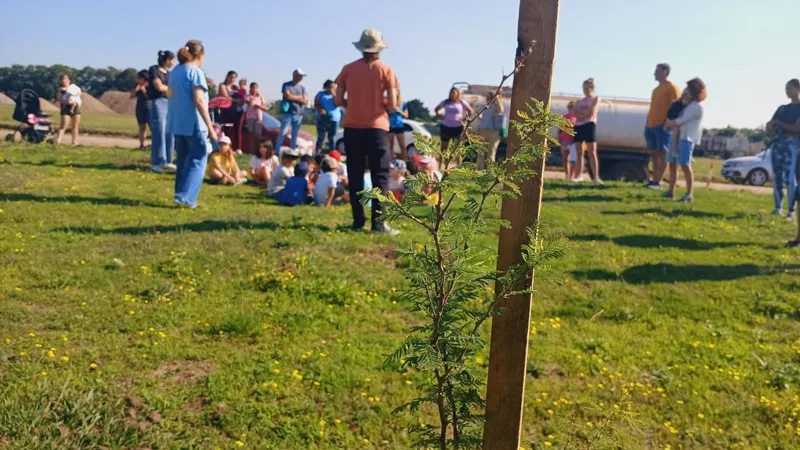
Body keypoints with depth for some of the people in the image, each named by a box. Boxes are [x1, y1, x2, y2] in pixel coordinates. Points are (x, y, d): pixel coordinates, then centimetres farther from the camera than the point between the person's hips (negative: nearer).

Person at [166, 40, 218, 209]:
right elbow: (198, 101, -18)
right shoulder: (196, 72, -10)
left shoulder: (175, 71, 13)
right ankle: (185, 196, -8)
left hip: (177, 124, 8)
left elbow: (172, 96, 18)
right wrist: (210, 127, -18)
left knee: (183, 161, 15)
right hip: (193, 124, -8)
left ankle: (181, 195, 16)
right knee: (197, 161, 0)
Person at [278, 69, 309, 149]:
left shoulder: (302, 87, 12)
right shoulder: (286, 85, 1)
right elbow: (288, 96, -14)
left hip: (298, 114, 4)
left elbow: (305, 101, 3)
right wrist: (300, 97, -2)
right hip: (287, 113, -4)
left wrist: (293, 97, -6)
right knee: (283, 133, -5)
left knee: (295, 135, 7)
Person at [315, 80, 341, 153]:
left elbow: (337, 104, -5)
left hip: (334, 119, 1)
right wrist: (321, 110, -17)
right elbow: (316, 105, 2)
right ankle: (317, 154, -1)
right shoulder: (320, 94, 9)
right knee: (321, 138, -3)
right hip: (322, 119, -1)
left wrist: (334, 95, -11)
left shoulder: (336, 95, 11)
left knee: (332, 138, 2)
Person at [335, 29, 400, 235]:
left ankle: (358, 220, 10)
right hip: (376, 128, -3)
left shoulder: (348, 69, 4)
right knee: (380, 176, 1)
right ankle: (378, 222, -5)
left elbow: (339, 100, 1)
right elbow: (392, 104, -7)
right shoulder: (385, 70, -2)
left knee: (355, 176, 9)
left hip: (352, 127, 3)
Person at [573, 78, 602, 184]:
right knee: (579, 152, 3)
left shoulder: (596, 99, 10)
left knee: (592, 152, -11)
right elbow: (575, 113, 4)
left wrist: (581, 113, 0)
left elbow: (592, 111, -8)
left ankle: (596, 177, -15)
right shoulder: (579, 101, 20)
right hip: (578, 126, 5)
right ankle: (578, 175, 6)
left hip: (589, 125, -5)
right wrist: (586, 112, -10)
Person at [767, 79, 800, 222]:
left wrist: (778, 123, -6)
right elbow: (770, 125, 18)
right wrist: (771, 130, -5)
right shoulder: (782, 108, 20)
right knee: (777, 177, 3)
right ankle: (778, 207, 8)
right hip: (778, 143, 6)